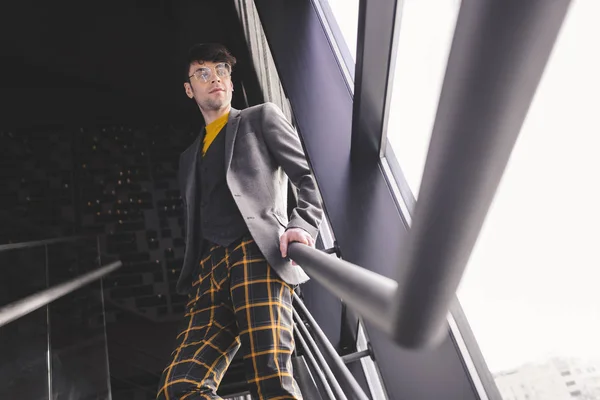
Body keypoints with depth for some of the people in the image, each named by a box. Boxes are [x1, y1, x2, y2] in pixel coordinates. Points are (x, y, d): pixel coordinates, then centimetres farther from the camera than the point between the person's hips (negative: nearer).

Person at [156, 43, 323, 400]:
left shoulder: (261, 118, 18)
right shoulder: (190, 157, 31)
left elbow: (308, 175, 7)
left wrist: (304, 226, -12)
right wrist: (190, 282, 16)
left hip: (258, 254, -5)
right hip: (211, 270, 5)